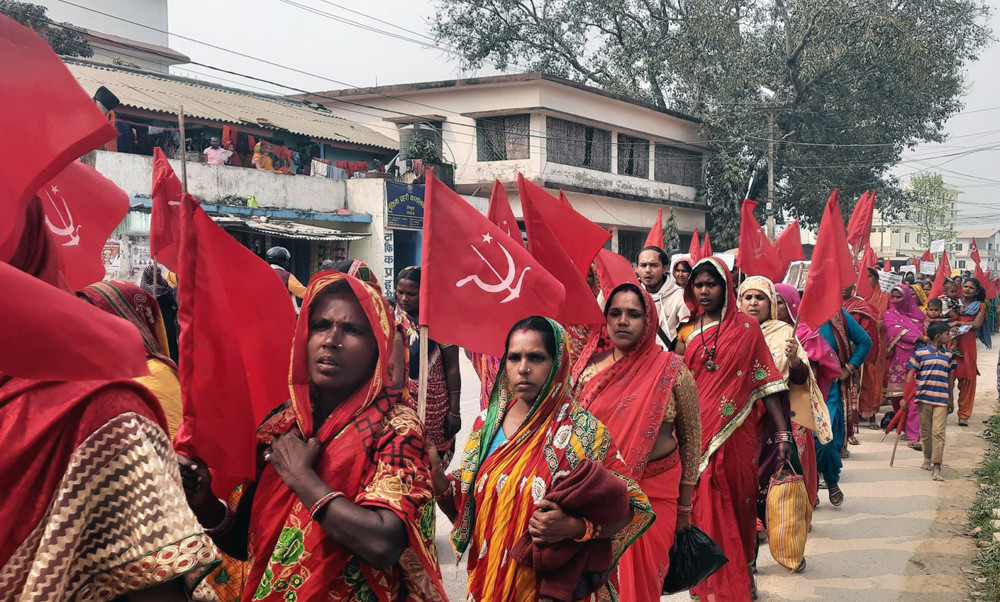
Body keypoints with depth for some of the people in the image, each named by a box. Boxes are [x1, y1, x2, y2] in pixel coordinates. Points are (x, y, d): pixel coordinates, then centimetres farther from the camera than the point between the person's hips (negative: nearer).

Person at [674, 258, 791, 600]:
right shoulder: (687, 333, 7)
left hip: (736, 434, -2)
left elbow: (765, 381, -3)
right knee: (704, 506, 6)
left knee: (737, 505, 6)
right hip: (697, 434, 2)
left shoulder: (746, 328, 0)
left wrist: (783, 433, -8)